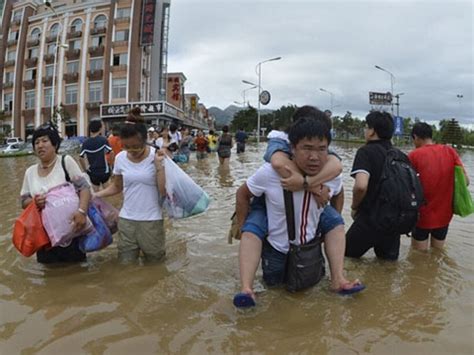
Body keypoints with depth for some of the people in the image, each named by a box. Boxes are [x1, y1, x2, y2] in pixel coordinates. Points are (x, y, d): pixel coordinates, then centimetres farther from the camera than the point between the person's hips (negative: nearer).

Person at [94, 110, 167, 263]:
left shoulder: (156, 156, -10)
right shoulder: (120, 158, -1)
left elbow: (164, 192, -15)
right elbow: (117, 187, 13)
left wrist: (159, 165, -22)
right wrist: (95, 195, 1)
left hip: (151, 221, -2)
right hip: (126, 220, 3)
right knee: (126, 265, 12)